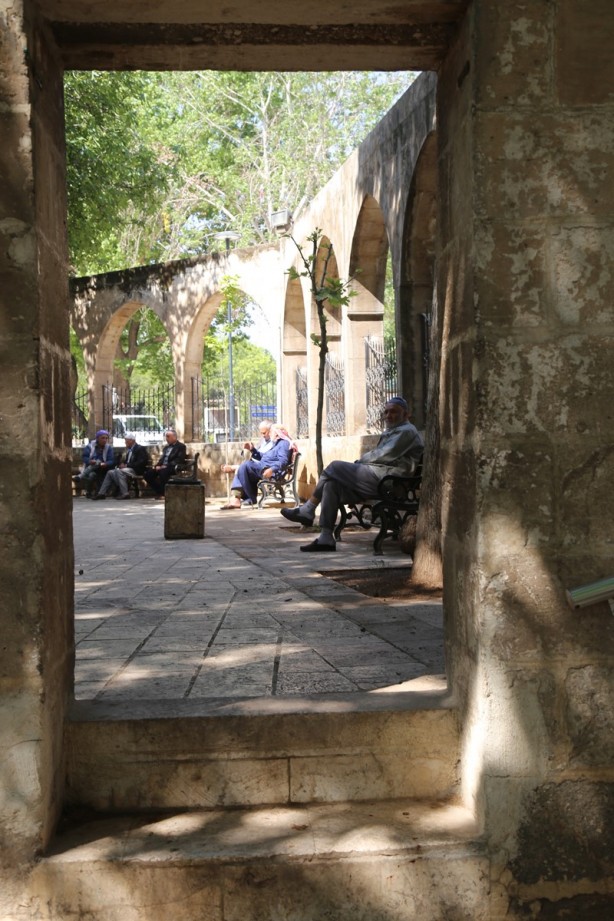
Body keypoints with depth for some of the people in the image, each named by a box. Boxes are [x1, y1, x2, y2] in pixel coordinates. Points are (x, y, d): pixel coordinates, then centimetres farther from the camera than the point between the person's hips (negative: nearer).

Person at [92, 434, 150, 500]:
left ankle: (125, 494, -36)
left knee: (119, 471, -32)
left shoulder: (140, 448, -5)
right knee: (110, 472, -4)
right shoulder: (129, 450, 21)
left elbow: (141, 462, -16)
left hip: (136, 470, -9)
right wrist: (123, 464, -1)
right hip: (127, 469, 9)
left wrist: (127, 465, -19)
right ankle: (102, 493, -8)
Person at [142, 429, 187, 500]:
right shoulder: (167, 447, 25)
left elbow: (179, 460, -12)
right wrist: (158, 465, 0)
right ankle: (159, 491, -3)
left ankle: (162, 493, -23)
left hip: (172, 468, -8)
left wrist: (167, 466, -20)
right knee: (147, 474, -13)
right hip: (162, 467, 8)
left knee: (163, 472, -39)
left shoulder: (181, 446, 0)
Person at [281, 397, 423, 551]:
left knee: (334, 467, -11)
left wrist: (360, 460, 0)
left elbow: (385, 455, -13)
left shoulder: (406, 431, -4)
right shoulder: (392, 431, 28)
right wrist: (359, 463, 7)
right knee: (331, 484, -6)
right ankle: (325, 539, -11)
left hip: (384, 477, -10)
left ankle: (307, 511, -1)